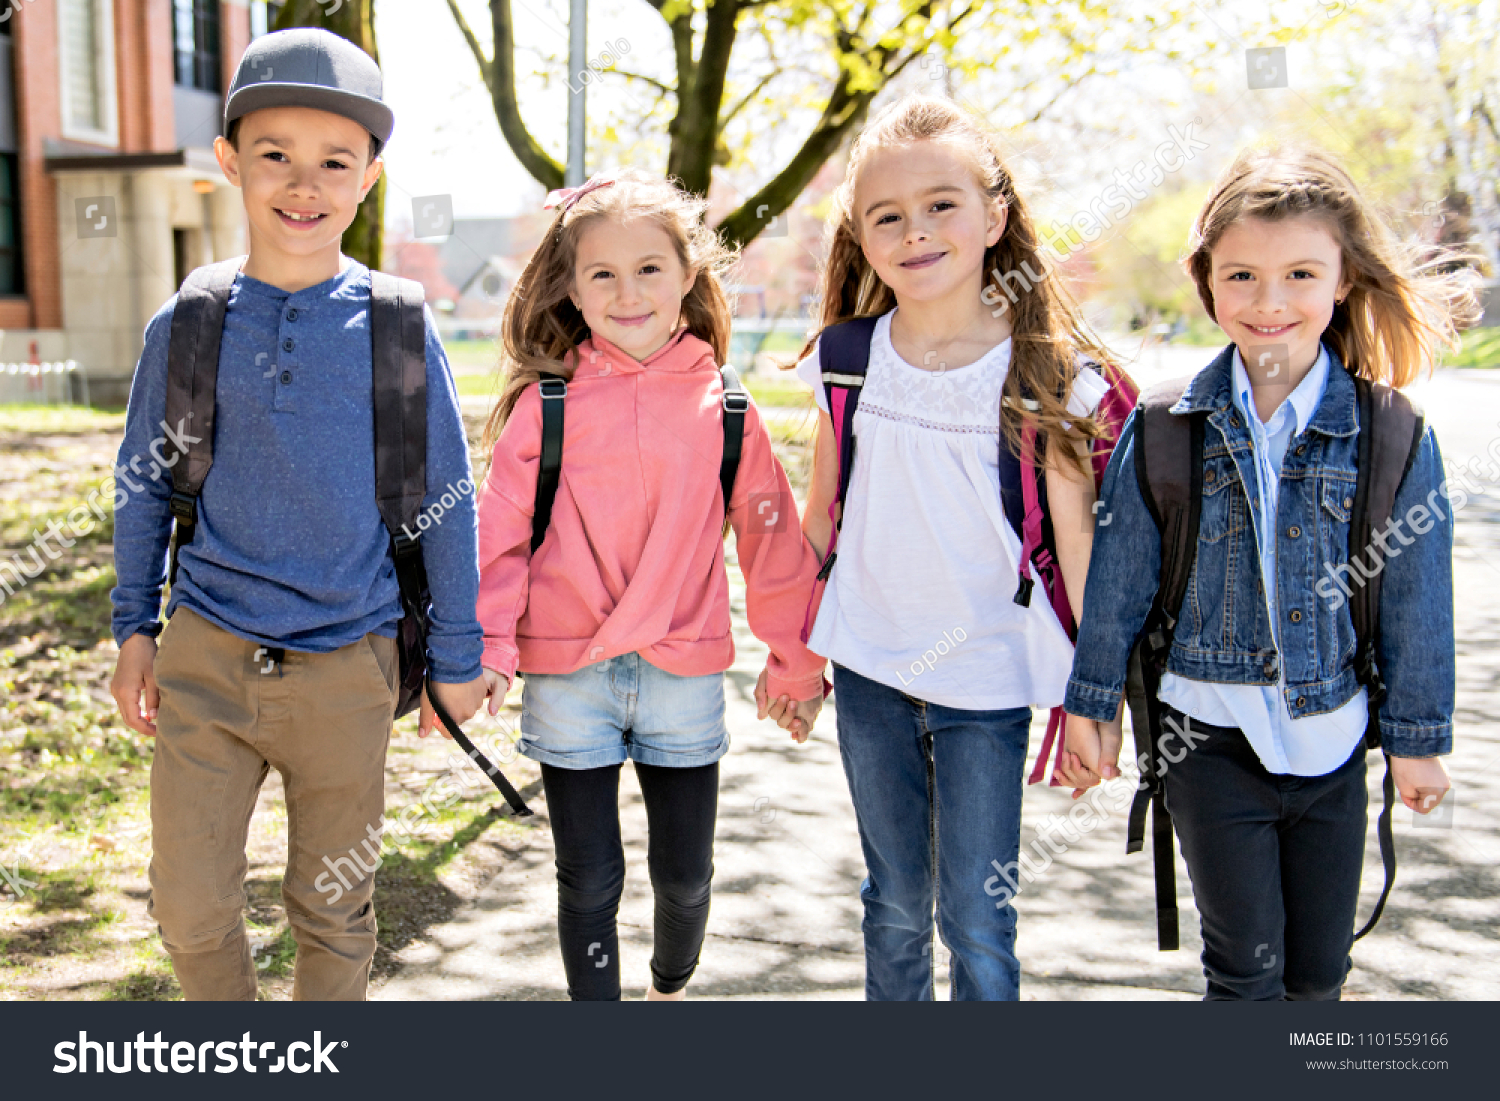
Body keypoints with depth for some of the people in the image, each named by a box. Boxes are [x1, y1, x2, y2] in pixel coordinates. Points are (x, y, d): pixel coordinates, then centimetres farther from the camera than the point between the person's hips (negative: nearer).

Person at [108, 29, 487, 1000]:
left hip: (346, 667, -1)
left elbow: (446, 500, 1)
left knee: (332, 907, 13)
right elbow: (146, 485, 11)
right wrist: (135, 627, 12)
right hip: (206, 659, 1)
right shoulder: (186, 327, -1)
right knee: (190, 904, 7)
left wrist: (456, 657, 4)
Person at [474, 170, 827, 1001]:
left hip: (684, 673, 2)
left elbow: (773, 541, 7)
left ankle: (672, 987, 44)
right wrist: (489, 645, -9)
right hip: (567, 675, -1)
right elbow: (500, 533, -1)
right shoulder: (545, 405, -3)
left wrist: (795, 661, 11)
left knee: (686, 875, 14)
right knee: (589, 879, 8)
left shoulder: (725, 410, 0)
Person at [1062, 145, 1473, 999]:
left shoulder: (1393, 439, -7)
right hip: (1212, 736, -1)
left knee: (1320, 969, 14)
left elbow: (1417, 598, 0)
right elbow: (1118, 579, 0)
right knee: (1245, 965, 6)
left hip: (1331, 737, 1)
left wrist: (1419, 736, 5)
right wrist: (1092, 703, 4)